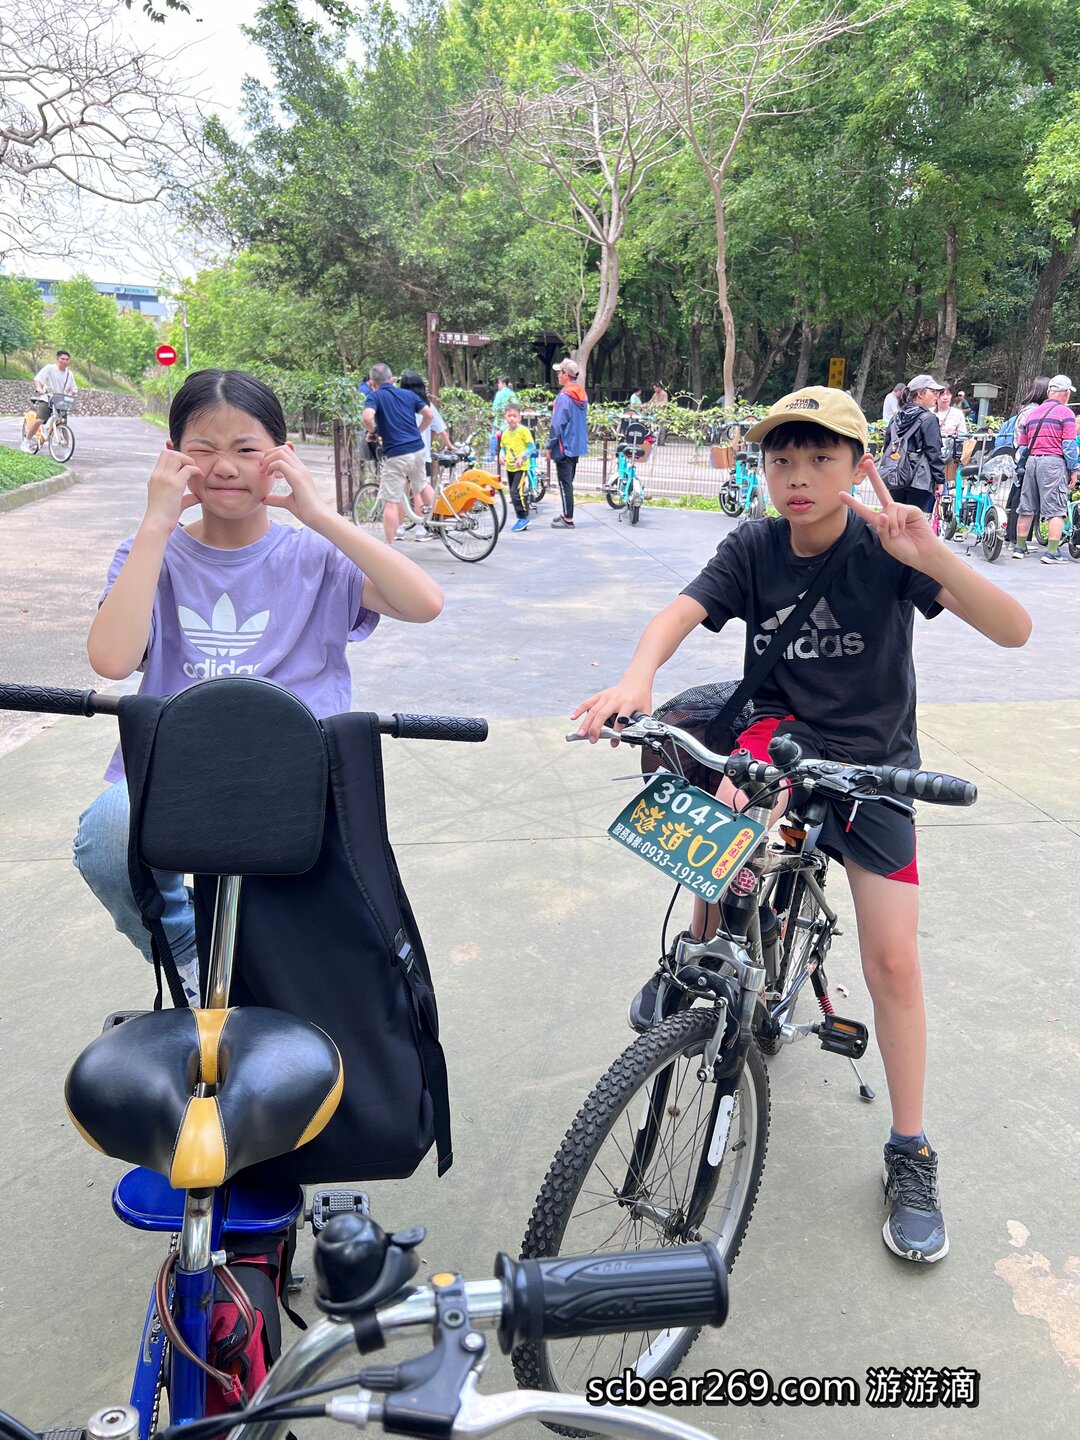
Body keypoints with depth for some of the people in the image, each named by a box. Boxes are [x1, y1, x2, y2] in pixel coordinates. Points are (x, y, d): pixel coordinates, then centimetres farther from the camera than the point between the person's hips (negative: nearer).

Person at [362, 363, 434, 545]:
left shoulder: (375, 397, -1)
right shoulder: (409, 394, 13)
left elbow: (367, 418, -19)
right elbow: (429, 414, 12)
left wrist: (372, 432, 1)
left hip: (396, 454, -5)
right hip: (418, 449, 5)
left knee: (390, 502, -1)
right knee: (420, 487, 29)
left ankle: (390, 548, -2)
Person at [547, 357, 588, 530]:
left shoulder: (564, 397, -19)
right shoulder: (582, 395, 8)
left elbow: (557, 424, -19)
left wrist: (550, 446, -11)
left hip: (564, 447, -9)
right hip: (578, 445, 9)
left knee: (565, 483, -3)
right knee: (568, 481, 18)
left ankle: (568, 520, 0)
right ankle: (566, 513, 27)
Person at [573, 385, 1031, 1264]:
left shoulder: (884, 547, -16)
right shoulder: (753, 550, -9)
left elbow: (1013, 630, -24)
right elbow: (679, 614, -24)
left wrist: (932, 556, -42)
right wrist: (639, 675, -47)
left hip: (874, 760, -1)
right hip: (786, 731, 1)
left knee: (893, 959, -4)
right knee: (734, 814, -33)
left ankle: (911, 1156, 15)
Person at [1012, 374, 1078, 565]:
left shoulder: (1031, 413, 15)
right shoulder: (1065, 413, -2)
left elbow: (1022, 447, 15)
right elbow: (1069, 446, -7)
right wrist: (1073, 470, -1)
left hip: (1032, 461, 6)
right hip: (1054, 462, -5)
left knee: (1026, 508, 13)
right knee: (1055, 510, -4)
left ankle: (1019, 548, 18)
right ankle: (1052, 552, -8)